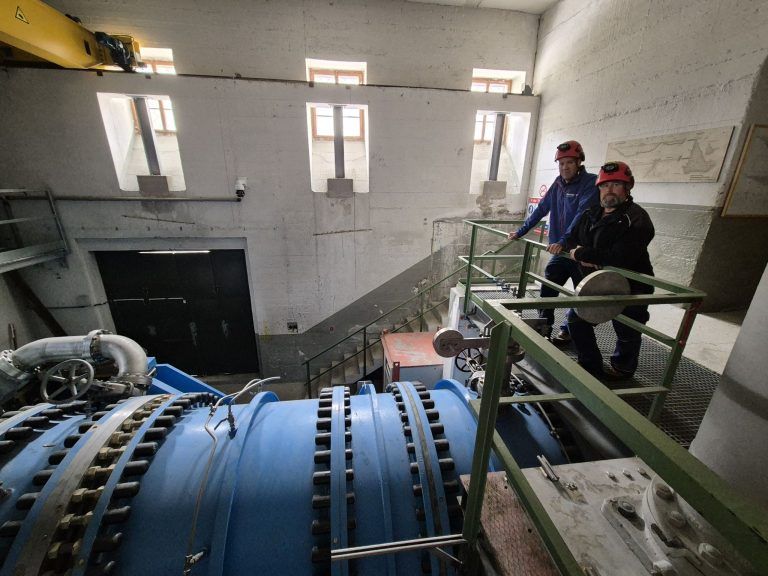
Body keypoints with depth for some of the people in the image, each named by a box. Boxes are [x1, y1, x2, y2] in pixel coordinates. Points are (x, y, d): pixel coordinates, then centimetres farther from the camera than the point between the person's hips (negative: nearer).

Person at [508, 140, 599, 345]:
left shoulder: (590, 183, -10)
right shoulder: (558, 184, 8)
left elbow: (583, 216, -23)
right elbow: (541, 209, 13)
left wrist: (563, 241, -34)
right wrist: (520, 232, 10)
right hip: (560, 251, 5)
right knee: (548, 287, 1)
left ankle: (568, 330, 22)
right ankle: (544, 325, 15)